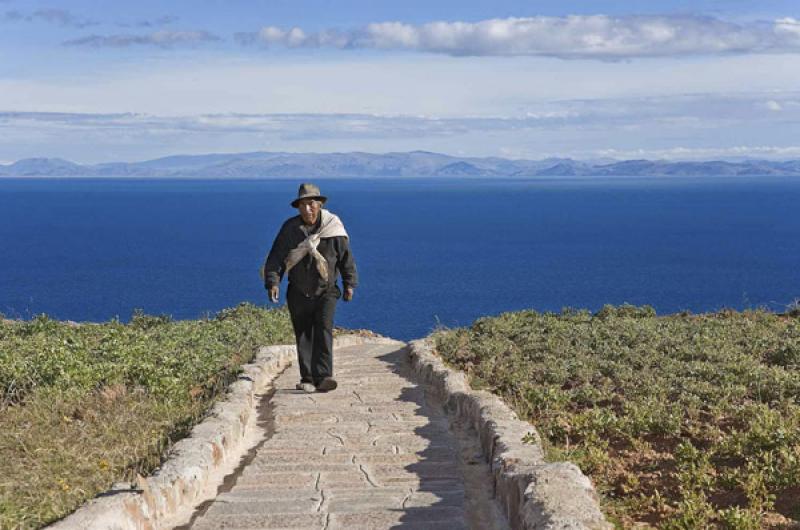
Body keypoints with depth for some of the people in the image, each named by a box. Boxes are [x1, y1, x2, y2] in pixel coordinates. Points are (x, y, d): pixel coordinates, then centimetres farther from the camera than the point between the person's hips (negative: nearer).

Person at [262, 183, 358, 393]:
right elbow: (275, 258, -4)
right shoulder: (290, 228, -4)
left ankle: (323, 377, -25)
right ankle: (307, 379, 18)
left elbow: (346, 257, 4)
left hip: (326, 291, -2)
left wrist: (350, 283, 3)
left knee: (324, 330, -18)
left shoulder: (332, 227, -5)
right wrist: (272, 282, -17)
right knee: (303, 336, 7)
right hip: (299, 294, 2)